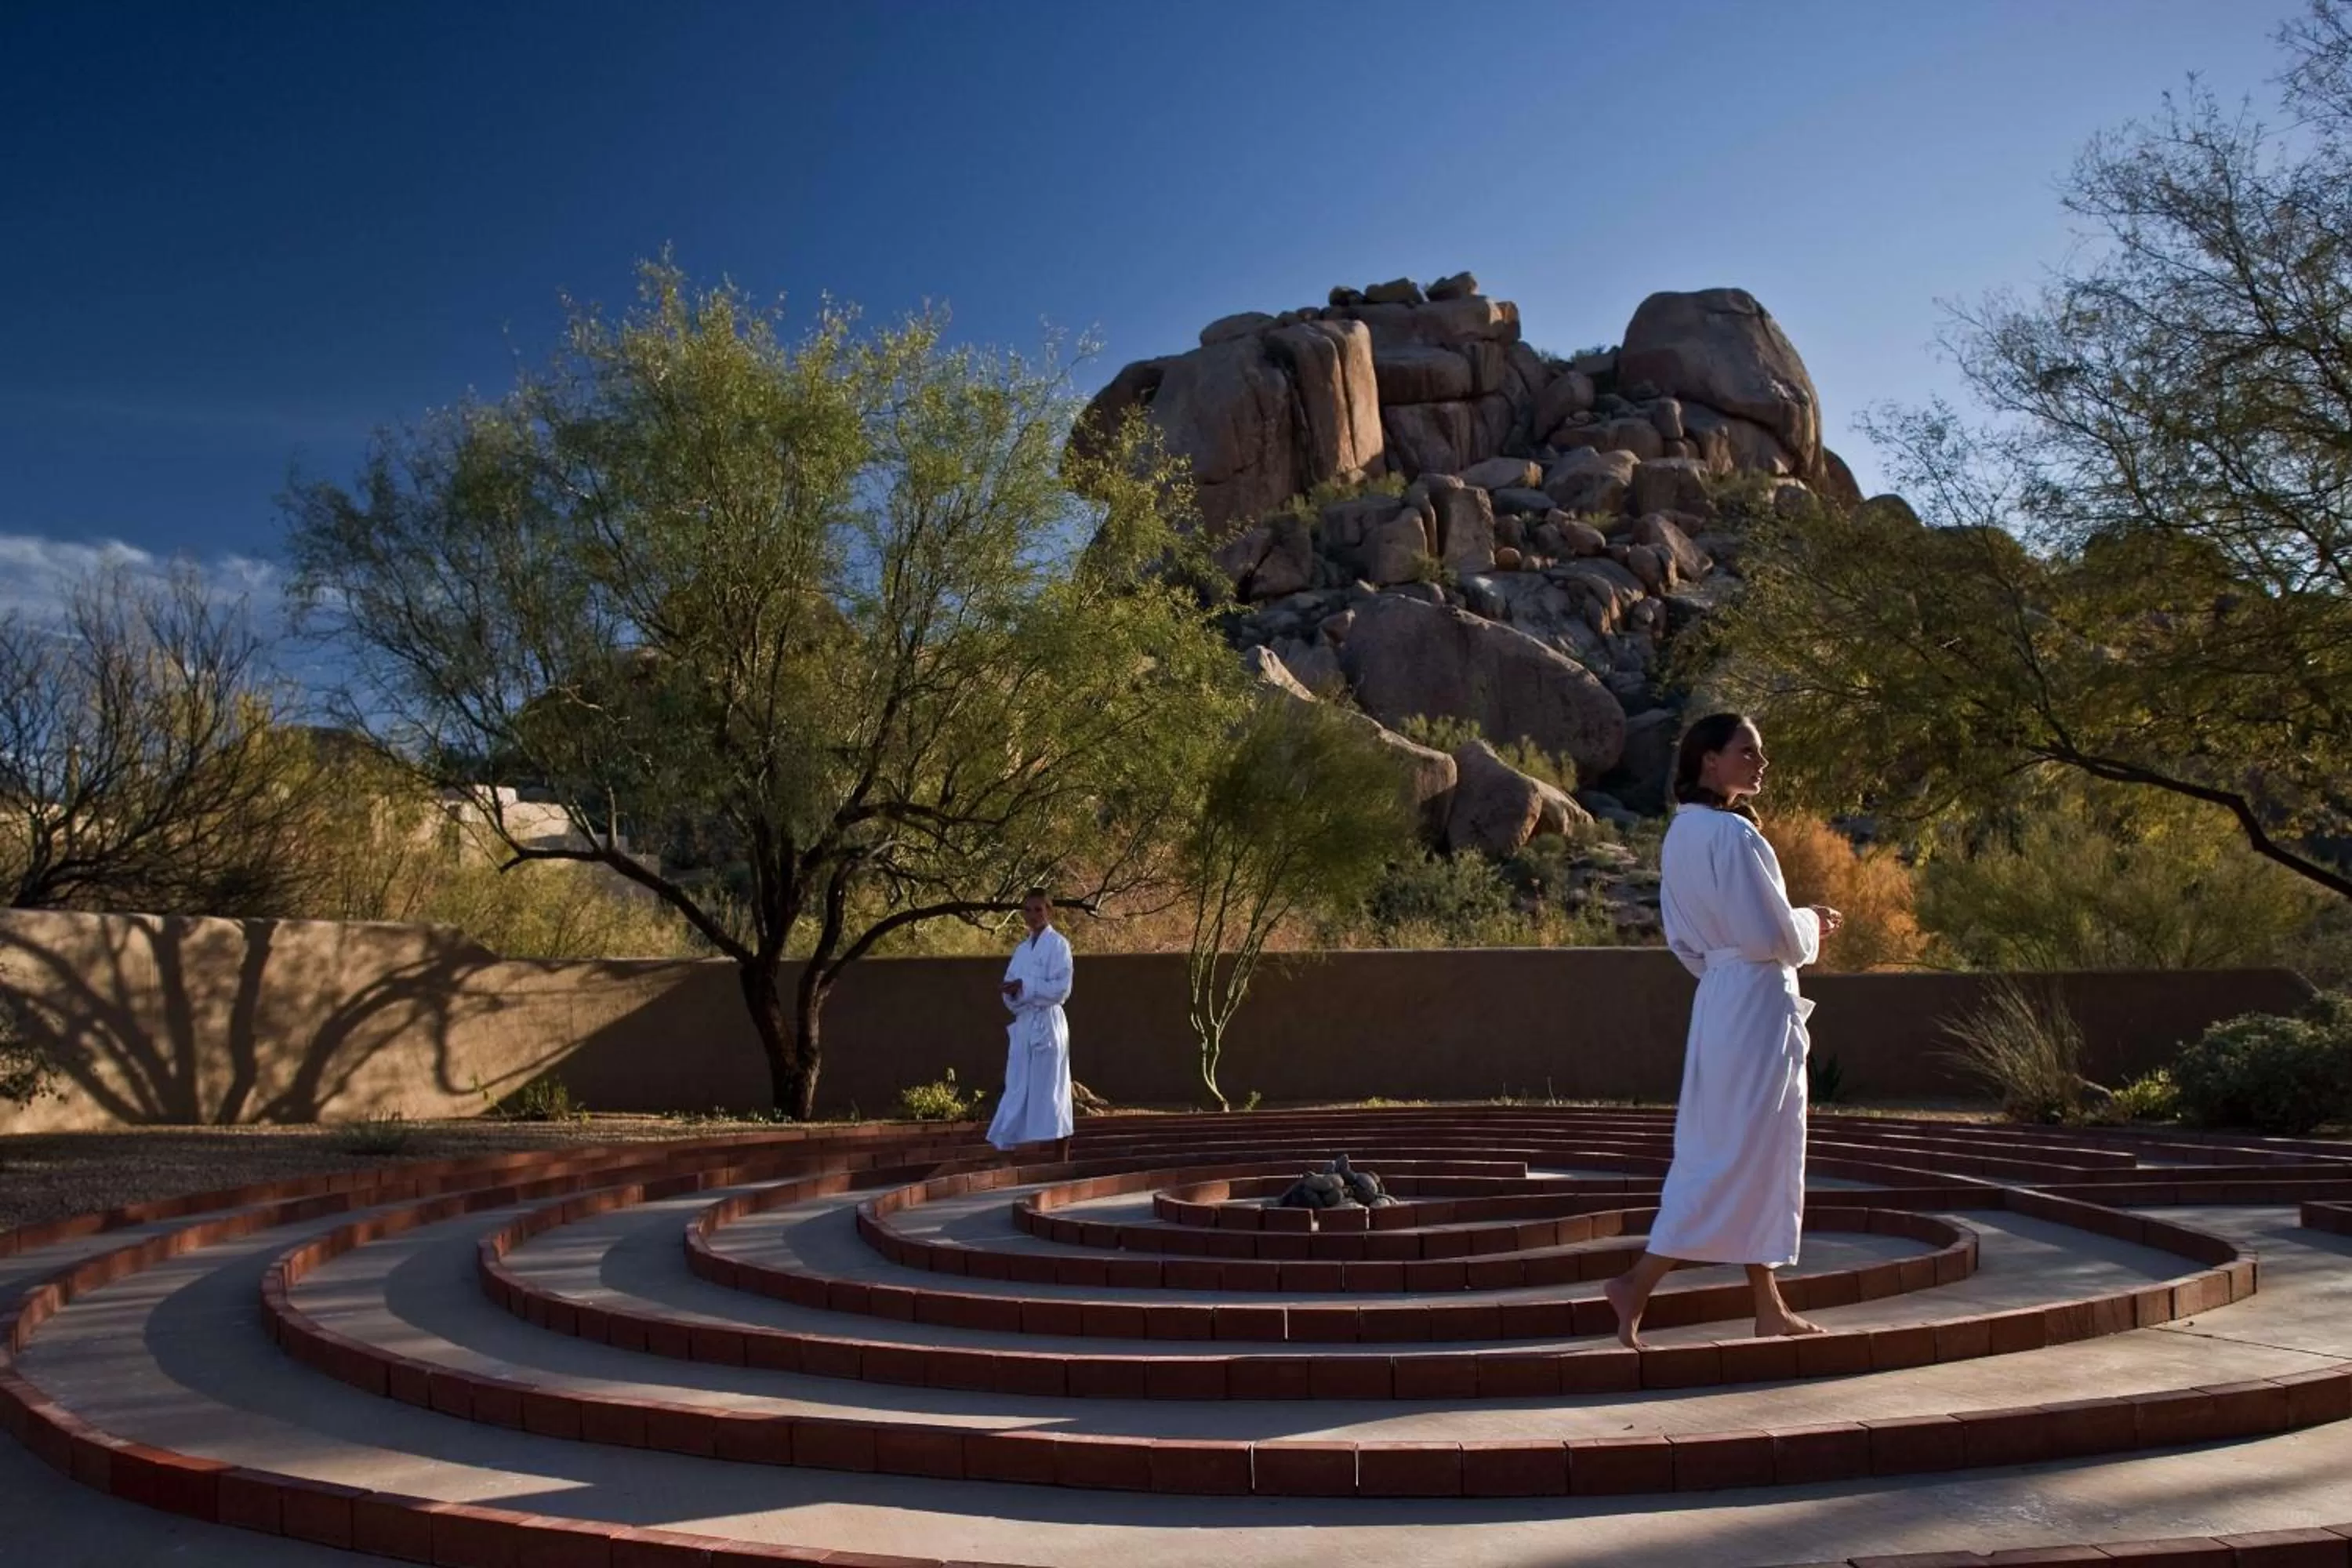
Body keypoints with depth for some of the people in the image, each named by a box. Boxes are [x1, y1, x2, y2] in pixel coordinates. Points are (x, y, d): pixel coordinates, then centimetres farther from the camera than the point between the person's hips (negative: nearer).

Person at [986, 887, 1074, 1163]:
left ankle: (1061, 1163, 3)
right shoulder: (1022, 949, 17)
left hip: (1047, 1023, -7)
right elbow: (1010, 989, 14)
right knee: (1016, 1093, 5)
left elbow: (1061, 988, -12)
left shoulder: (1058, 944, -4)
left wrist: (1025, 986, -15)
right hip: (1023, 1024, 7)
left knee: (1050, 1093, -4)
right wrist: (1013, 993, -9)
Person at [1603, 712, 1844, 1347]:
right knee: (1740, 1156, -5)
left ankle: (1770, 1309, 22)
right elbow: (1773, 936, -19)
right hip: (1756, 1005, -10)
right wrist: (1812, 925, 1)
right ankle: (1637, 1283, -5)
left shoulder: (1682, 835, 12)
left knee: (1757, 1155, 14)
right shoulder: (1732, 833, -17)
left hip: (1717, 1001, 10)